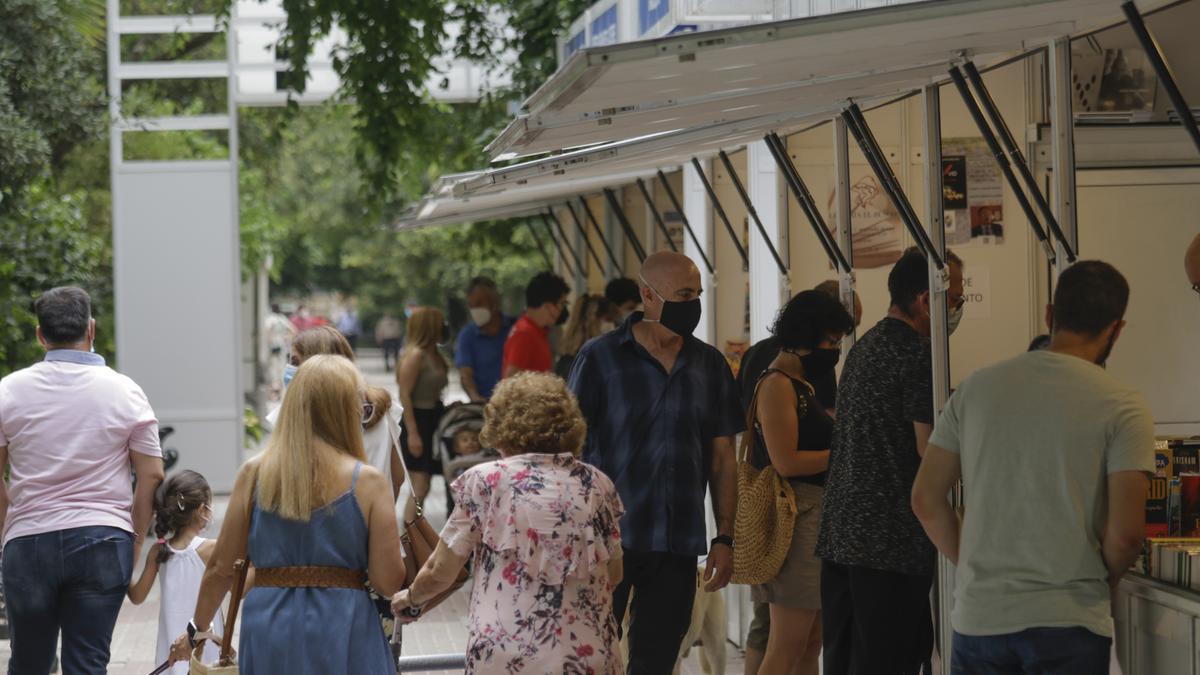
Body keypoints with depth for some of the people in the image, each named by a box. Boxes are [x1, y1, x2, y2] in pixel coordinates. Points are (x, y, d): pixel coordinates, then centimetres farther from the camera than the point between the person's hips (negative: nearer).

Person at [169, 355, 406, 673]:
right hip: (343, 633, -3)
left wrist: (197, 628, 19)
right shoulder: (368, 482, -6)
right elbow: (388, 582, -8)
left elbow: (221, 567, 5)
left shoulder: (254, 473, 2)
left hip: (269, 635, 3)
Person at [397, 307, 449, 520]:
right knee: (420, 488, -12)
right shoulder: (415, 355, -15)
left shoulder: (434, 355, 12)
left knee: (423, 487, 11)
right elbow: (405, 395, -17)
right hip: (418, 422, -9)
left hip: (433, 422, 9)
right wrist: (412, 433, -20)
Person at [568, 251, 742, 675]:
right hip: (609, 539, -3)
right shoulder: (601, 358, -3)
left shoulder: (710, 365, 8)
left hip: (679, 545, 3)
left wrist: (725, 538, 6)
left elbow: (723, 457, 12)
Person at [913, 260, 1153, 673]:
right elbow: (1125, 534, -12)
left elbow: (926, 500, 4)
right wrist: (1102, 582, 7)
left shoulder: (976, 387, 5)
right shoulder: (1123, 407, -5)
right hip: (1069, 623, -3)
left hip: (978, 619, 3)